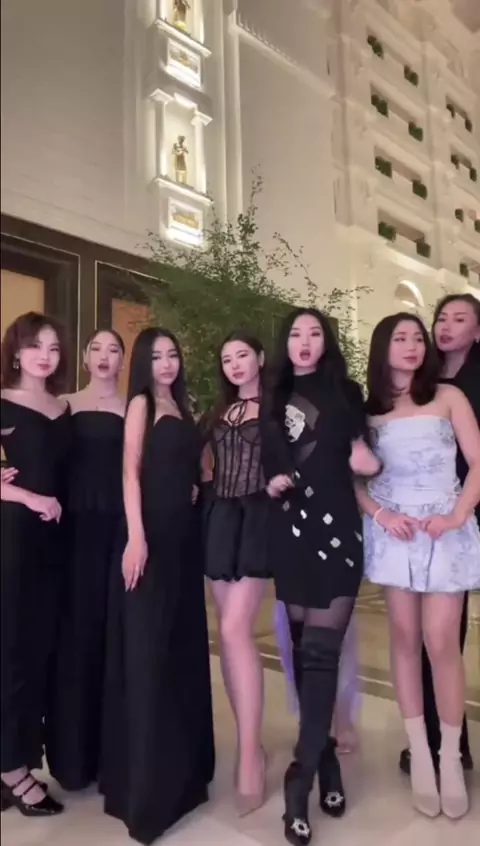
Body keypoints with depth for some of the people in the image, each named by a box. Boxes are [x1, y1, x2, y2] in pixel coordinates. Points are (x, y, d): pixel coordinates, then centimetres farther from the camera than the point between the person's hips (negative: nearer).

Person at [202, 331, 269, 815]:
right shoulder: (219, 412, 18)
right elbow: (197, 457, 18)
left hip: (257, 518, -6)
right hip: (220, 519, 6)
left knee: (235, 629, -15)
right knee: (229, 632, 7)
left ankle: (249, 755, -3)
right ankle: (249, 742, 20)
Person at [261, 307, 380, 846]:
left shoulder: (345, 393, 6)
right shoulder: (274, 400, 10)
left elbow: (360, 460, 11)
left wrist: (370, 461, -10)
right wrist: (270, 482, -4)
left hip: (336, 528, -2)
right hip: (290, 531, 3)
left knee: (321, 650, -6)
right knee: (302, 648, 9)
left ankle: (300, 777, 2)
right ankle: (325, 758, 27)